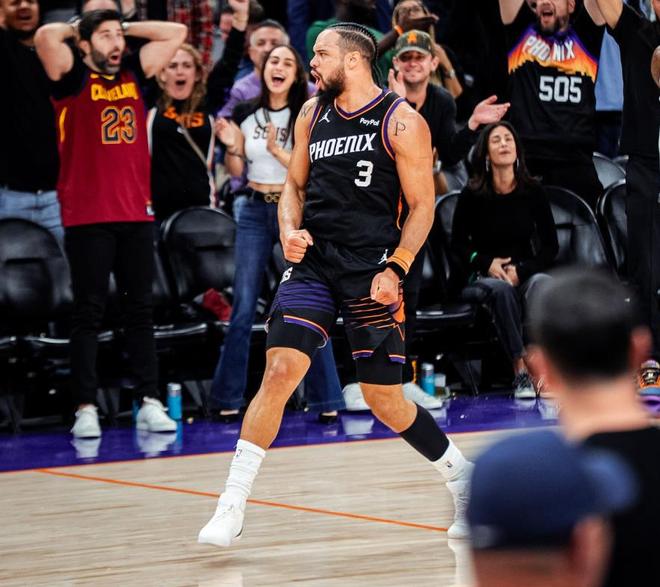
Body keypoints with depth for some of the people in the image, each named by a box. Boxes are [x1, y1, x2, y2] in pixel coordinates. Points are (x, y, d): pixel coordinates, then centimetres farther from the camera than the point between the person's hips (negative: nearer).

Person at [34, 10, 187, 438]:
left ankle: (150, 403, 9)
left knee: (141, 310, 6)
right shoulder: (72, 78, -1)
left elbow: (176, 33, 16)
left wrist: (126, 27, 13)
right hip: (87, 217, -5)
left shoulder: (134, 74, 13)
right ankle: (86, 408, 1)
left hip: (136, 214, 5)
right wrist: (76, 29, 2)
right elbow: (45, 36, -17)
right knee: (89, 313, -2)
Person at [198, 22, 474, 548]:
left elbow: (422, 205, -5)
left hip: (372, 271, -4)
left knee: (386, 400, 2)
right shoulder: (312, 115, 10)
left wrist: (396, 269, -16)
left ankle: (462, 476, 27)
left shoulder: (401, 122, -6)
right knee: (279, 371, -12)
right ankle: (232, 506, -11)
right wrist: (290, 230, -2)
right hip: (313, 263, 4)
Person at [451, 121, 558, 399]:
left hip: (525, 274, 1)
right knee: (501, 289, -37)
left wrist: (521, 271, -11)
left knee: (541, 283, -34)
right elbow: (458, 244, 6)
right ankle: (521, 371, -39)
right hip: (481, 278, -1)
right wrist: (487, 263, -10)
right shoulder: (473, 194, -2)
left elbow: (550, 247, 4)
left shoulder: (533, 192, 1)